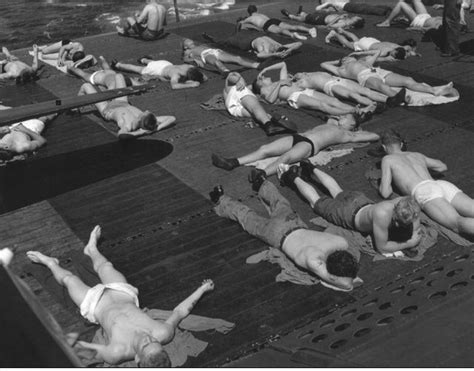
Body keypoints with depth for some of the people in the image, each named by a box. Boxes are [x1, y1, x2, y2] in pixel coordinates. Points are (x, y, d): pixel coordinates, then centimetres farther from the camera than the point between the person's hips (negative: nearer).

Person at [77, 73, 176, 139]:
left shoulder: (129, 125, -51)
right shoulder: (150, 122, -41)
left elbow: (121, 135, -70)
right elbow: (172, 118, -43)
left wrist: (139, 133, -65)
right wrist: (157, 128, -52)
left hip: (107, 109, -4)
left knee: (86, 85, 18)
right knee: (118, 75, 25)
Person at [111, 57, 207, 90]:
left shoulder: (190, 68, -30)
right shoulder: (176, 74, -48)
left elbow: (205, 78, -20)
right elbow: (174, 86, -64)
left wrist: (198, 80, -38)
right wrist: (191, 84, -62)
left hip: (166, 64, 5)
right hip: (155, 69, -5)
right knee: (137, 69, 22)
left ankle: (144, 60, 71)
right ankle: (117, 65, 45)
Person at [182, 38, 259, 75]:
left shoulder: (202, 46, 44)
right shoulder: (188, 52, 27)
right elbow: (185, 59, 9)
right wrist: (194, 59, -12)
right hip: (206, 55, -5)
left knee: (237, 58, -19)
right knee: (217, 62, -42)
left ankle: (256, 65, -38)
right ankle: (227, 72, -73)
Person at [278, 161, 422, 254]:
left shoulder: (406, 202, -34)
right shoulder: (382, 215, -50)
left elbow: (417, 224, -11)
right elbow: (382, 248, -37)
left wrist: (415, 233, -32)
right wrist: (408, 244, -38)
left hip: (362, 200, 6)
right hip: (348, 213, -6)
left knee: (338, 191, 36)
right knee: (316, 201, 23)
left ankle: (311, 168, 58)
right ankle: (294, 177, 45)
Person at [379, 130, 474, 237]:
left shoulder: (387, 159, 24)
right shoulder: (417, 155, 41)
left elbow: (385, 193, 14)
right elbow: (443, 167, 56)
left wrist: (383, 184, 37)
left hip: (425, 192, -6)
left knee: (458, 224, -32)